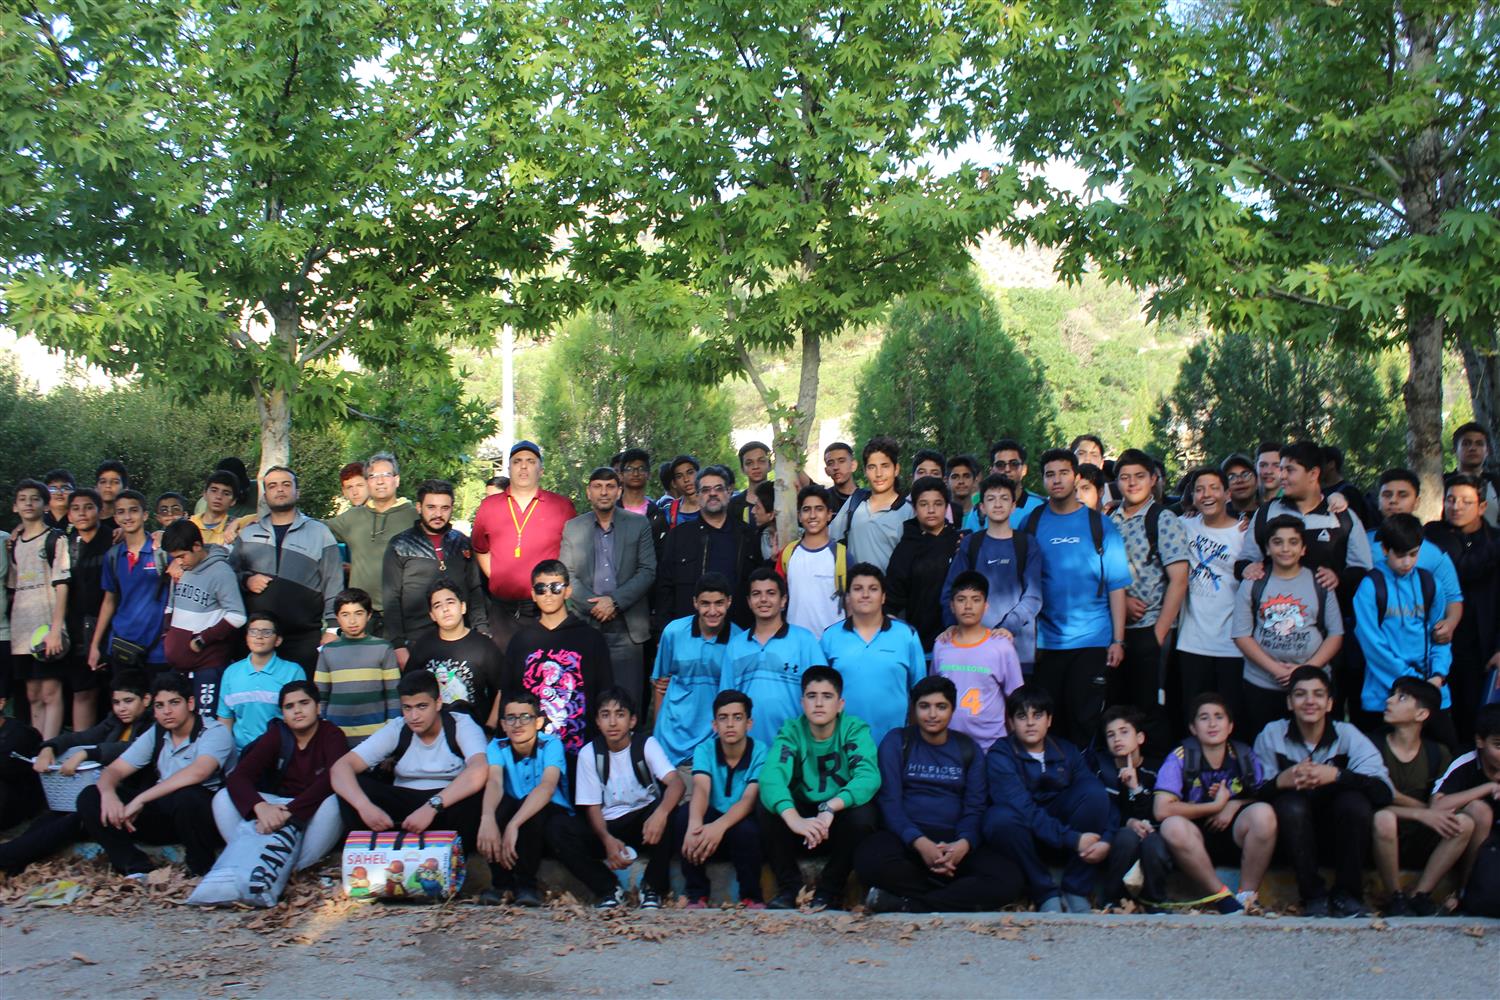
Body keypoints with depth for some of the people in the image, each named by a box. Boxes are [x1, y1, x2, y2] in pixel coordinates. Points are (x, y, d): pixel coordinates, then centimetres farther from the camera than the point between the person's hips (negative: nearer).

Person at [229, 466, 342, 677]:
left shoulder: (319, 532, 8)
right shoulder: (248, 533, 17)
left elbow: (333, 584, 4)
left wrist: (332, 628, -3)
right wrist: (246, 580, -5)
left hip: (305, 638, -2)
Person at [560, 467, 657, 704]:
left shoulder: (639, 525, 7)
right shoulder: (572, 527, 10)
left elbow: (647, 571, 0)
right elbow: (567, 575, 5)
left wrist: (615, 601, -11)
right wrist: (593, 605, -9)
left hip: (627, 628, -1)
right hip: (584, 625, 1)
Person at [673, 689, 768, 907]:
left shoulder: (761, 753, -13)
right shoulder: (704, 750, -7)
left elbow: (749, 799, -26)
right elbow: (701, 790, -25)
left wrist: (720, 826, -46)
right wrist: (695, 824, -48)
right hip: (712, 821, 2)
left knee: (747, 829, -35)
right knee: (684, 813, -28)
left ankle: (751, 896, -9)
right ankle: (696, 894, -14)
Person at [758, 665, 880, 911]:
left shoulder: (855, 730, -13)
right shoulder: (791, 731, -11)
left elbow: (869, 777, -31)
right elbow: (771, 777, -29)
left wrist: (830, 807, -48)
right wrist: (794, 819, -48)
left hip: (840, 820, -1)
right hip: (803, 813, 1)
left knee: (862, 813, -32)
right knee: (767, 808, -26)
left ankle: (829, 891, -10)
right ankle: (788, 887, -7)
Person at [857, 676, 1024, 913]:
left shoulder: (968, 749, 13)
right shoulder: (897, 742, 6)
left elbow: (975, 807, 5)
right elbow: (890, 800, -4)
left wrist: (964, 844, -18)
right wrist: (920, 843, -22)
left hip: (955, 841, 2)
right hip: (906, 837, -2)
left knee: (1009, 878, -27)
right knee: (869, 858, -37)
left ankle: (902, 906, -25)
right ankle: (958, 895, -20)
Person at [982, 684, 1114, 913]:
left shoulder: (1066, 751, 5)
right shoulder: (1000, 755, -10)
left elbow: (1100, 799, -7)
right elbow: (1023, 808, -25)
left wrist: (1106, 839, -26)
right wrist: (1072, 839, -31)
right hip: (1025, 840, -3)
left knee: (1094, 791, -20)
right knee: (1001, 818, -35)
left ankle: (1076, 892, -15)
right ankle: (1046, 894, -16)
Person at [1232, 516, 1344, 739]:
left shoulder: (1320, 584, 5)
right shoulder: (1252, 585, 4)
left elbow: (1336, 634, 4)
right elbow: (1241, 635, 0)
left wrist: (1308, 668, -10)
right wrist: (1275, 668, -11)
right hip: (1260, 687, 0)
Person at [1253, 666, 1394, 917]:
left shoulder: (1348, 735, -6)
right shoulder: (1271, 736, -6)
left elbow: (1383, 791, -19)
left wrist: (1336, 775, -34)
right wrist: (1282, 781, -34)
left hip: (1338, 836, 1)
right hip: (1293, 837, -1)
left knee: (1355, 800, -27)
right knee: (1291, 804, -30)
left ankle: (1347, 895, -12)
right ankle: (1314, 896, -16)